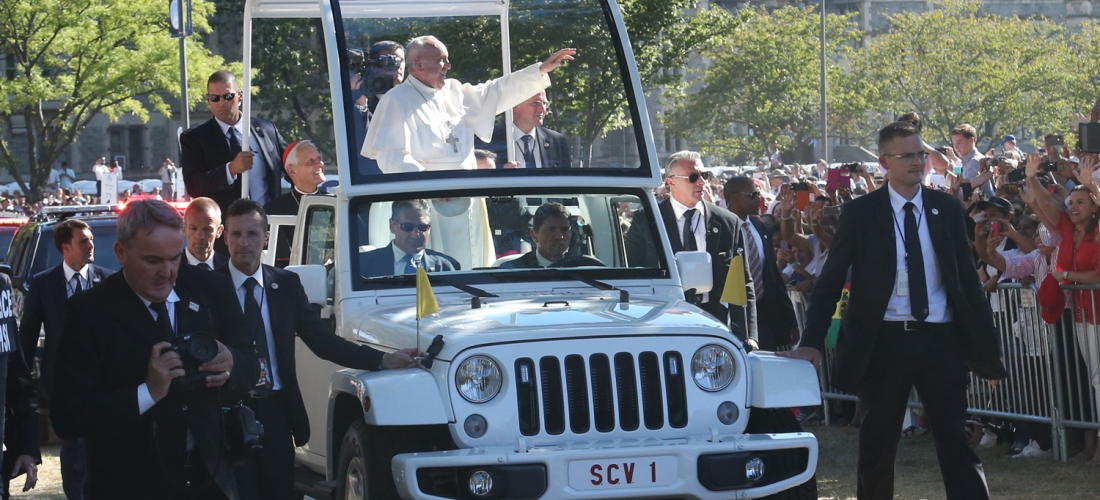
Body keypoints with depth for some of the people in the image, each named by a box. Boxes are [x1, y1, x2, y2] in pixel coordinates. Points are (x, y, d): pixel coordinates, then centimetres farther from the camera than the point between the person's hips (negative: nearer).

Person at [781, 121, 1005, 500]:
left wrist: (986, 342, 7)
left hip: (940, 340, 1)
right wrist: (812, 342, -9)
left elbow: (967, 276, 10)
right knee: (877, 447, 10)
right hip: (884, 341, -1)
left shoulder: (947, 208, 7)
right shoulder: (860, 213, 0)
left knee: (957, 440, -3)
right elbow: (830, 280, 0)